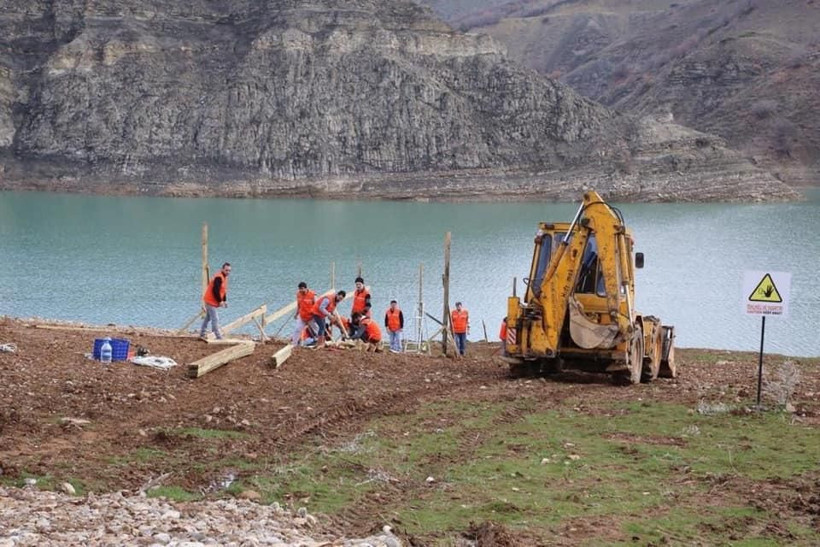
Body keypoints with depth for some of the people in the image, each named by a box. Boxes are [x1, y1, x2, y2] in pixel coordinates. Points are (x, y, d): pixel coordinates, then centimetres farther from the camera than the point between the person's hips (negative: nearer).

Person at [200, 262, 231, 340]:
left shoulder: (224, 277, 10)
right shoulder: (218, 277, -23)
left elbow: (224, 290, 16)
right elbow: (215, 290, -27)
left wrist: (224, 300, 7)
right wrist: (220, 301, -21)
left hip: (210, 301, 11)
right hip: (211, 301, -11)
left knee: (208, 317, 18)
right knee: (215, 319, -10)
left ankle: (202, 334, 29)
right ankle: (218, 337, -10)